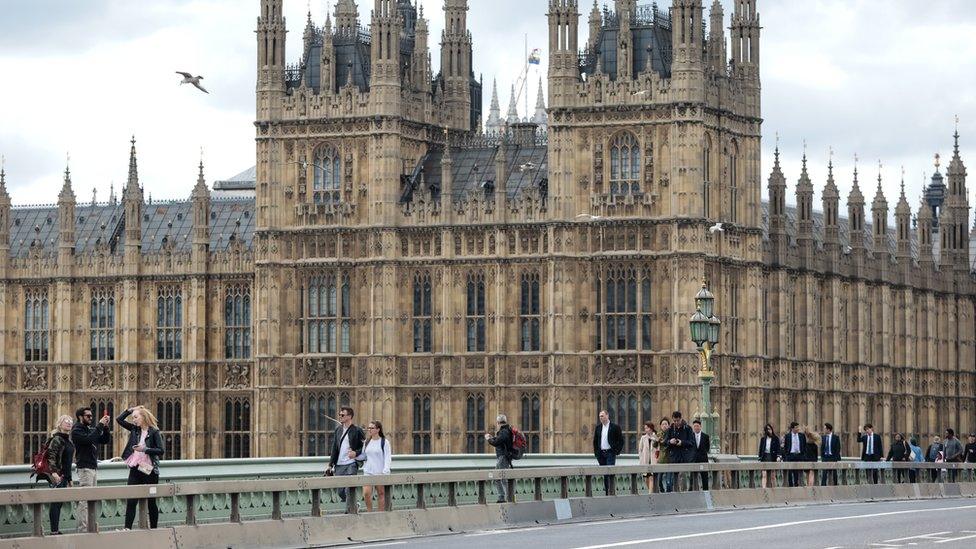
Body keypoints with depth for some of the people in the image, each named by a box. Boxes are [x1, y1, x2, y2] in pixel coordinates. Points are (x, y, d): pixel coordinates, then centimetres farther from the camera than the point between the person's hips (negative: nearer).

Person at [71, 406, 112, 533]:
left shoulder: (91, 429, 17)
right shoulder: (77, 430, -6)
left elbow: (105, 440, 16)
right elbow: (88, 439, -23)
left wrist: (106, 427, 1)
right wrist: (100, 426, -19)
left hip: (94, 467, 8)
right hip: (85, 468, -8)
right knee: (84, 500, -10)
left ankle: (89, 526, 10)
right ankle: (83, 529, -11)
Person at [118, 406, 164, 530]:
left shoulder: (154, 431, -5)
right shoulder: (135, 429, 10)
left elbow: (161, 450, -11)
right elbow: (119, 419, 14)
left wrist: (145, 449, -20)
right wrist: (130, 410, 6)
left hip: (149, 471, -4)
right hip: (135, 469, 4)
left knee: (151, 502, 5)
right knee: (131, 501, -5)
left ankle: (153, 529, 13)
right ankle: (127, 528, -11)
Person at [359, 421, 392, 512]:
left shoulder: (384, 442, -4)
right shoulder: (367, 442, 12)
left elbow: (388, 458, -8)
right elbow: (364, 456, 20)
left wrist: (385, 471, -18)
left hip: (380, 473, -4)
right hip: (368, 472, 4)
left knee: (381, 494, 3)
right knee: (366, 493, -11)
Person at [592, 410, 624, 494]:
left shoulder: (615, 427, -3)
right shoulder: (598, 427, 11)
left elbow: (621, 440, -1)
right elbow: (595, 441, 17)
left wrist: (617, 451, -7)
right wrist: (596, 452, 9)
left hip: (610, 453, -5)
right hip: (601, 453, 5)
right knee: (605, 473, 7)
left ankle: (611, 490, -16)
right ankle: (607, 492, 11)